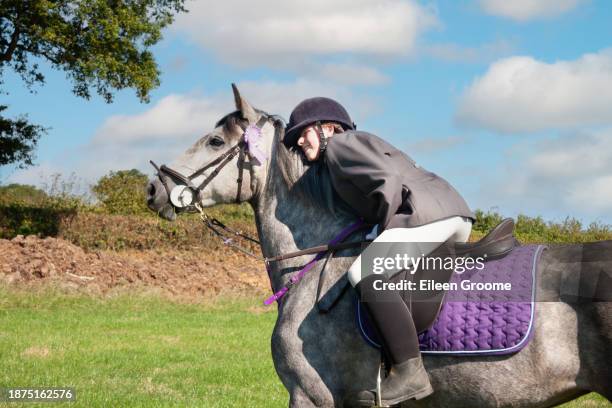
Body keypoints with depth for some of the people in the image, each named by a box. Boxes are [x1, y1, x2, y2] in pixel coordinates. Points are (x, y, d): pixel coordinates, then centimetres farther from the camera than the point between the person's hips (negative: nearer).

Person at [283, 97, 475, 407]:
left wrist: (381, 228, -7)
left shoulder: (340, 144, 2)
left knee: (364, 274, -24)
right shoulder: (363, 143, 31)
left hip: (430, 214, -11)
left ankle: (409, 372, -31)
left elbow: (388, 180, -14)